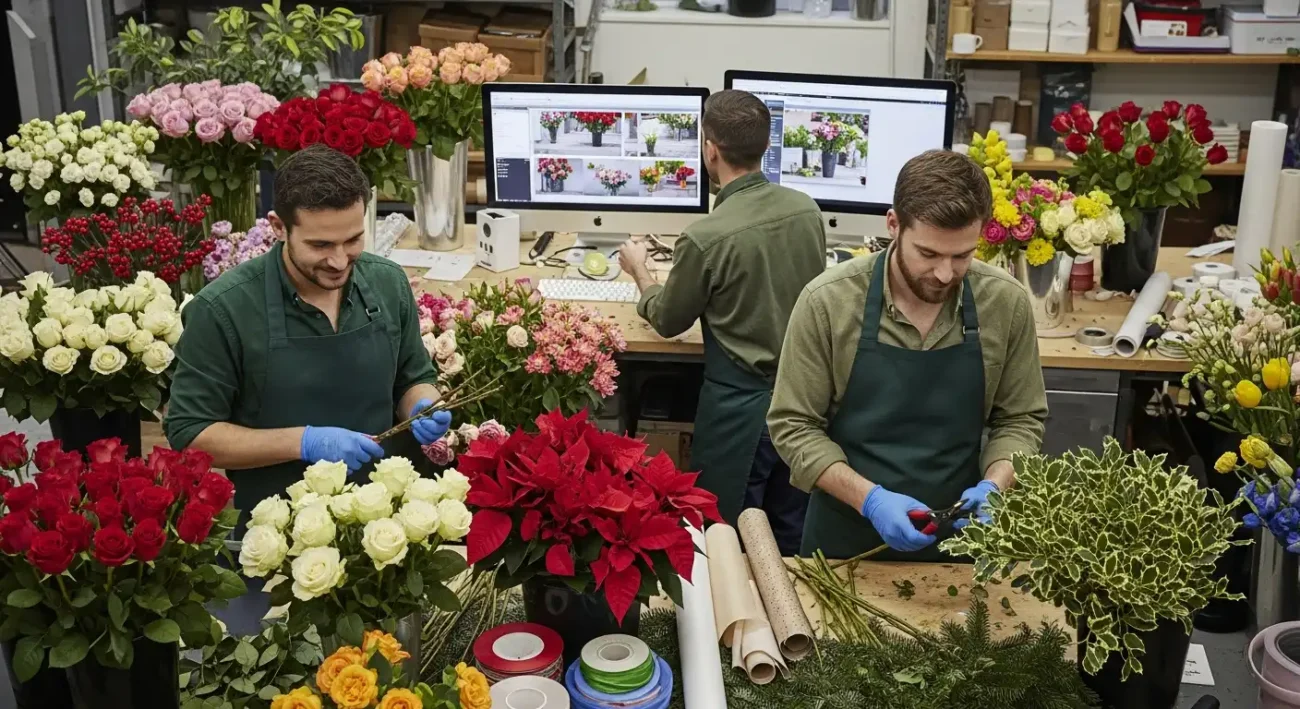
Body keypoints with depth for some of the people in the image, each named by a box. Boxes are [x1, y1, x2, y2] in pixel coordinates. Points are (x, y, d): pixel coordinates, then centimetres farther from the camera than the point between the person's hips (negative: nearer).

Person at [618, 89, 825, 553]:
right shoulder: (807, 210, -6)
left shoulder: (706, 237, -21)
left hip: (742, 401, -5)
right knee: (793, 533, 20)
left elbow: (668, 321, -4)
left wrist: (639, 271, 16)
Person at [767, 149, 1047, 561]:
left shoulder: (1006, 303, -10)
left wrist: (992, 487, -18)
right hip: (845, 538, -1)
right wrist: (871, 499, -24)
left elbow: (1020, 419, 0)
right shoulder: (827, 302, -18)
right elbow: (794, 425, -12)